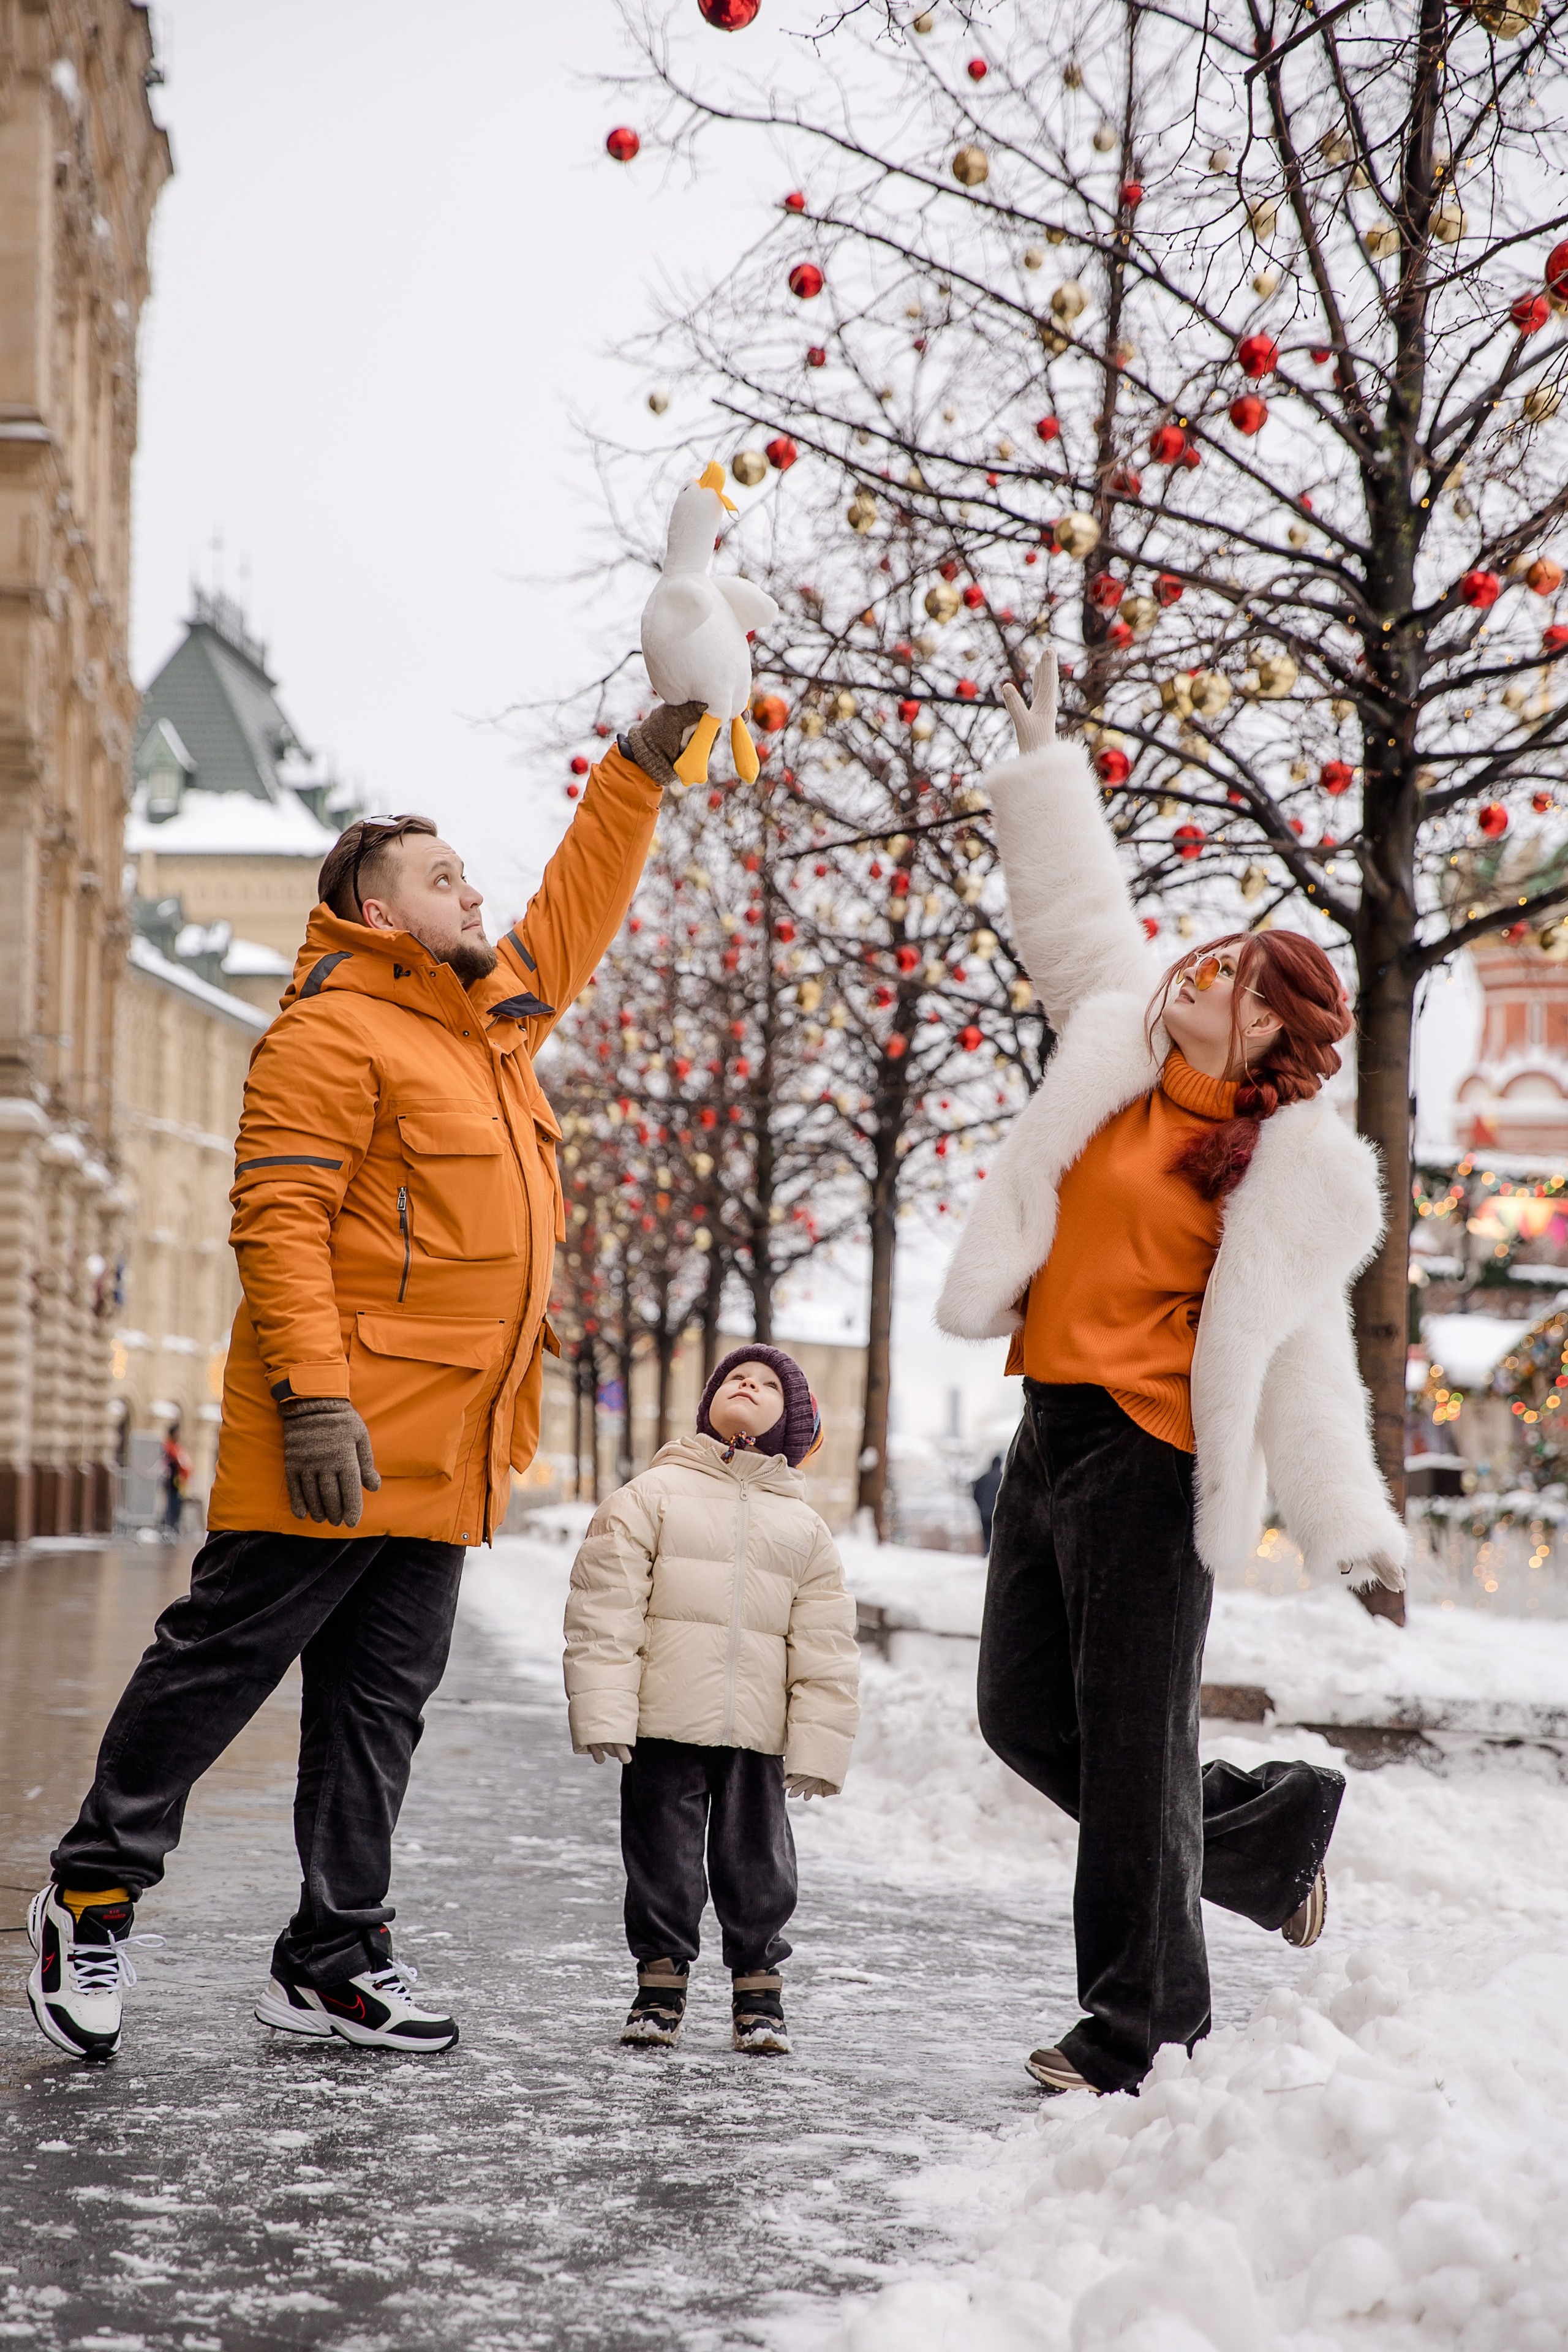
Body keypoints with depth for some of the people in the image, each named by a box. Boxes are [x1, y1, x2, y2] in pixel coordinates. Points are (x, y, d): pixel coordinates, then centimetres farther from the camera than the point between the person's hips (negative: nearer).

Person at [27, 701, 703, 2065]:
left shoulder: (497, 1018, 19)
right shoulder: (333, 1033, -8)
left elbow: (577, 913, 33)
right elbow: (279, 1220, -16)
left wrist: (644, 771, 26)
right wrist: (313, 1395, -24)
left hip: (444, 1459, 9)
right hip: (341, 1440, -8)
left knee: (381, 1702, 9)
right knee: (220, 1662, -2)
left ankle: (334, 1964, 14)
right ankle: (96, 1899, 12)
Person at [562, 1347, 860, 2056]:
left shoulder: (803, 1525, 12)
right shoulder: (654, 1494, 3)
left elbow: (825, 1646, 10)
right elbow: (604, 1606, -2)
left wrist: (817, 1745, 2)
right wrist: (603, 1713, -10)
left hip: (758, 1731, 2)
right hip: (664, 1724, -2)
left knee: (759, 1863, 5)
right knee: (663, 1858, 3)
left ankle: (759, 1988, 20)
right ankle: (660, 1983, 17)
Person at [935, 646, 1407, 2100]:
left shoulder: (1290, 1173, -8)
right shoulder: (1125, 1040, 9)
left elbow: (1299, 1354, -8)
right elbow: (1076, 910, 21)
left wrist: (1351, 1525, -11)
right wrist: (1045, 764, 21)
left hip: (1152, 1457, -8)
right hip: (1053, 1435, 8)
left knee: (1132, 1742, -3)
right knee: (1028, 1718, 13)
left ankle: (1143, 2029, 8)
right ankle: (1274, 1832, 31)